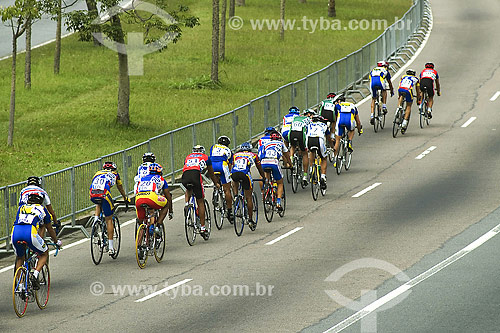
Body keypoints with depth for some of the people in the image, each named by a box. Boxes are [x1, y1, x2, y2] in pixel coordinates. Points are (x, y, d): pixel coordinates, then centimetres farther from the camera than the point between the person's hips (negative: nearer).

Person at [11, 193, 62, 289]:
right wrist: (57, 242, 54)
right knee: (44, 254, 22)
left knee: (19, 258, 29)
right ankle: (35, 275, 0)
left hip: (15, 233, 3)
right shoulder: (42, 209, 27)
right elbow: (49, 229, 37)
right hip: (30, 232, -3)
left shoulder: (22, 207, 34)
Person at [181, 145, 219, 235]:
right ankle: (202, 228, 6)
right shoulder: (206, 157, 29)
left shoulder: (188, 157, 35)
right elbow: (211, 174, 41)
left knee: (189, 190, 39)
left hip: (185, 177, 3)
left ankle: (186, 203, 10)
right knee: (200, 202, 8)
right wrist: (216, 184, 59)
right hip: (196, 175, -3)